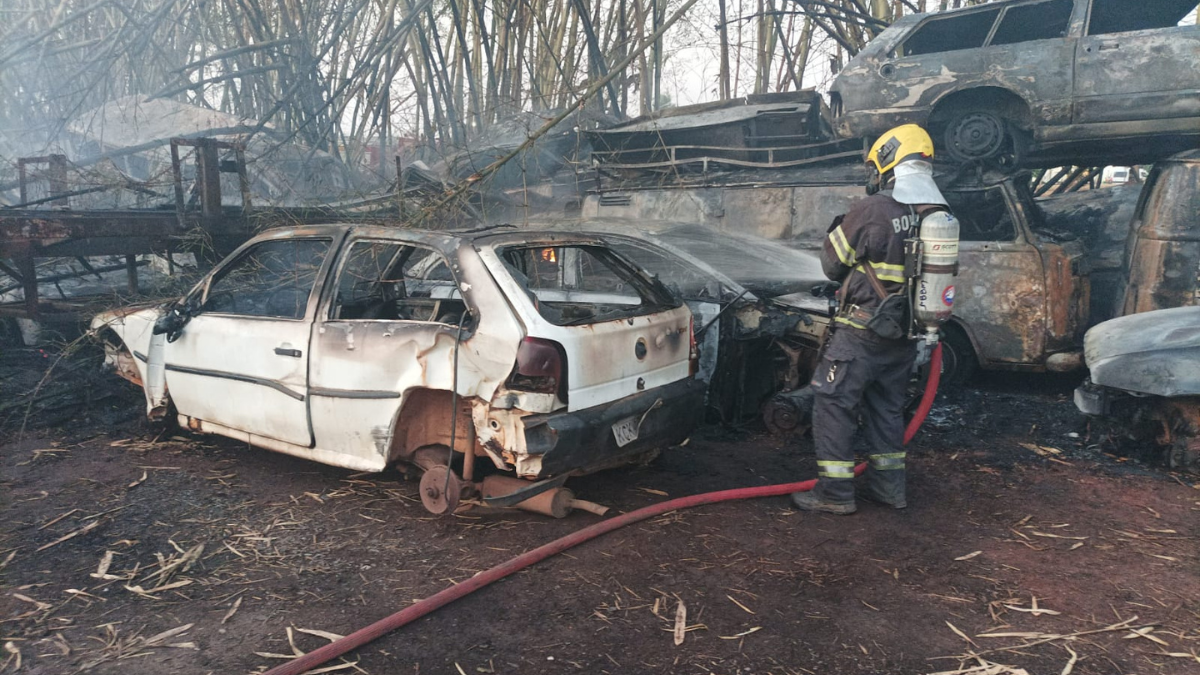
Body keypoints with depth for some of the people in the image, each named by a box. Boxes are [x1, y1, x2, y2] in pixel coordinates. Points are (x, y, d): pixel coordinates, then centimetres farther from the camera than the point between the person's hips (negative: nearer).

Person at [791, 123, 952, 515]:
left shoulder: (872, 211, -18)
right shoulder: (941, 217, 1)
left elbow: (832, 265, -6)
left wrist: (836, 231, 10)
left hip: (862, 334, -7)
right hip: (905, 336, 7)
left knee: (833, 403, 3)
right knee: (888, 408, 19)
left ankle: (835, 493, 5)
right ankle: (888, 487, 27)